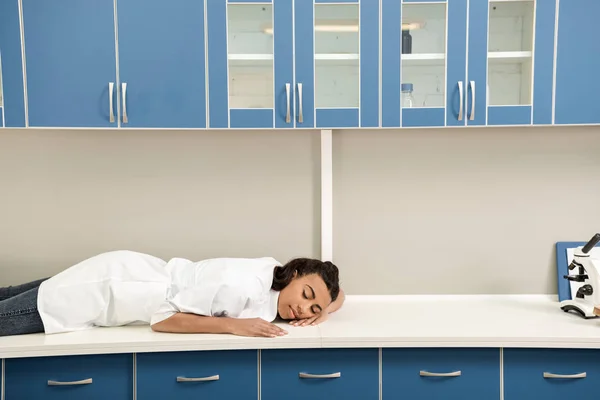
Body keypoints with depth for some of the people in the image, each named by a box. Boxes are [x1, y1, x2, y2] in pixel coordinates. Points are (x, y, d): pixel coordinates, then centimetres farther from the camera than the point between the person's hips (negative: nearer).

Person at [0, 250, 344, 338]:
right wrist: (233, 324, -35)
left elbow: (337, 292, 7)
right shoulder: (242, 286, -33)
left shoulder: (279, 278, -9)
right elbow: (161, 318, -29)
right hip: (106, 288, -7)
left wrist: (323, 312, -15)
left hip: (125, 278, 7)